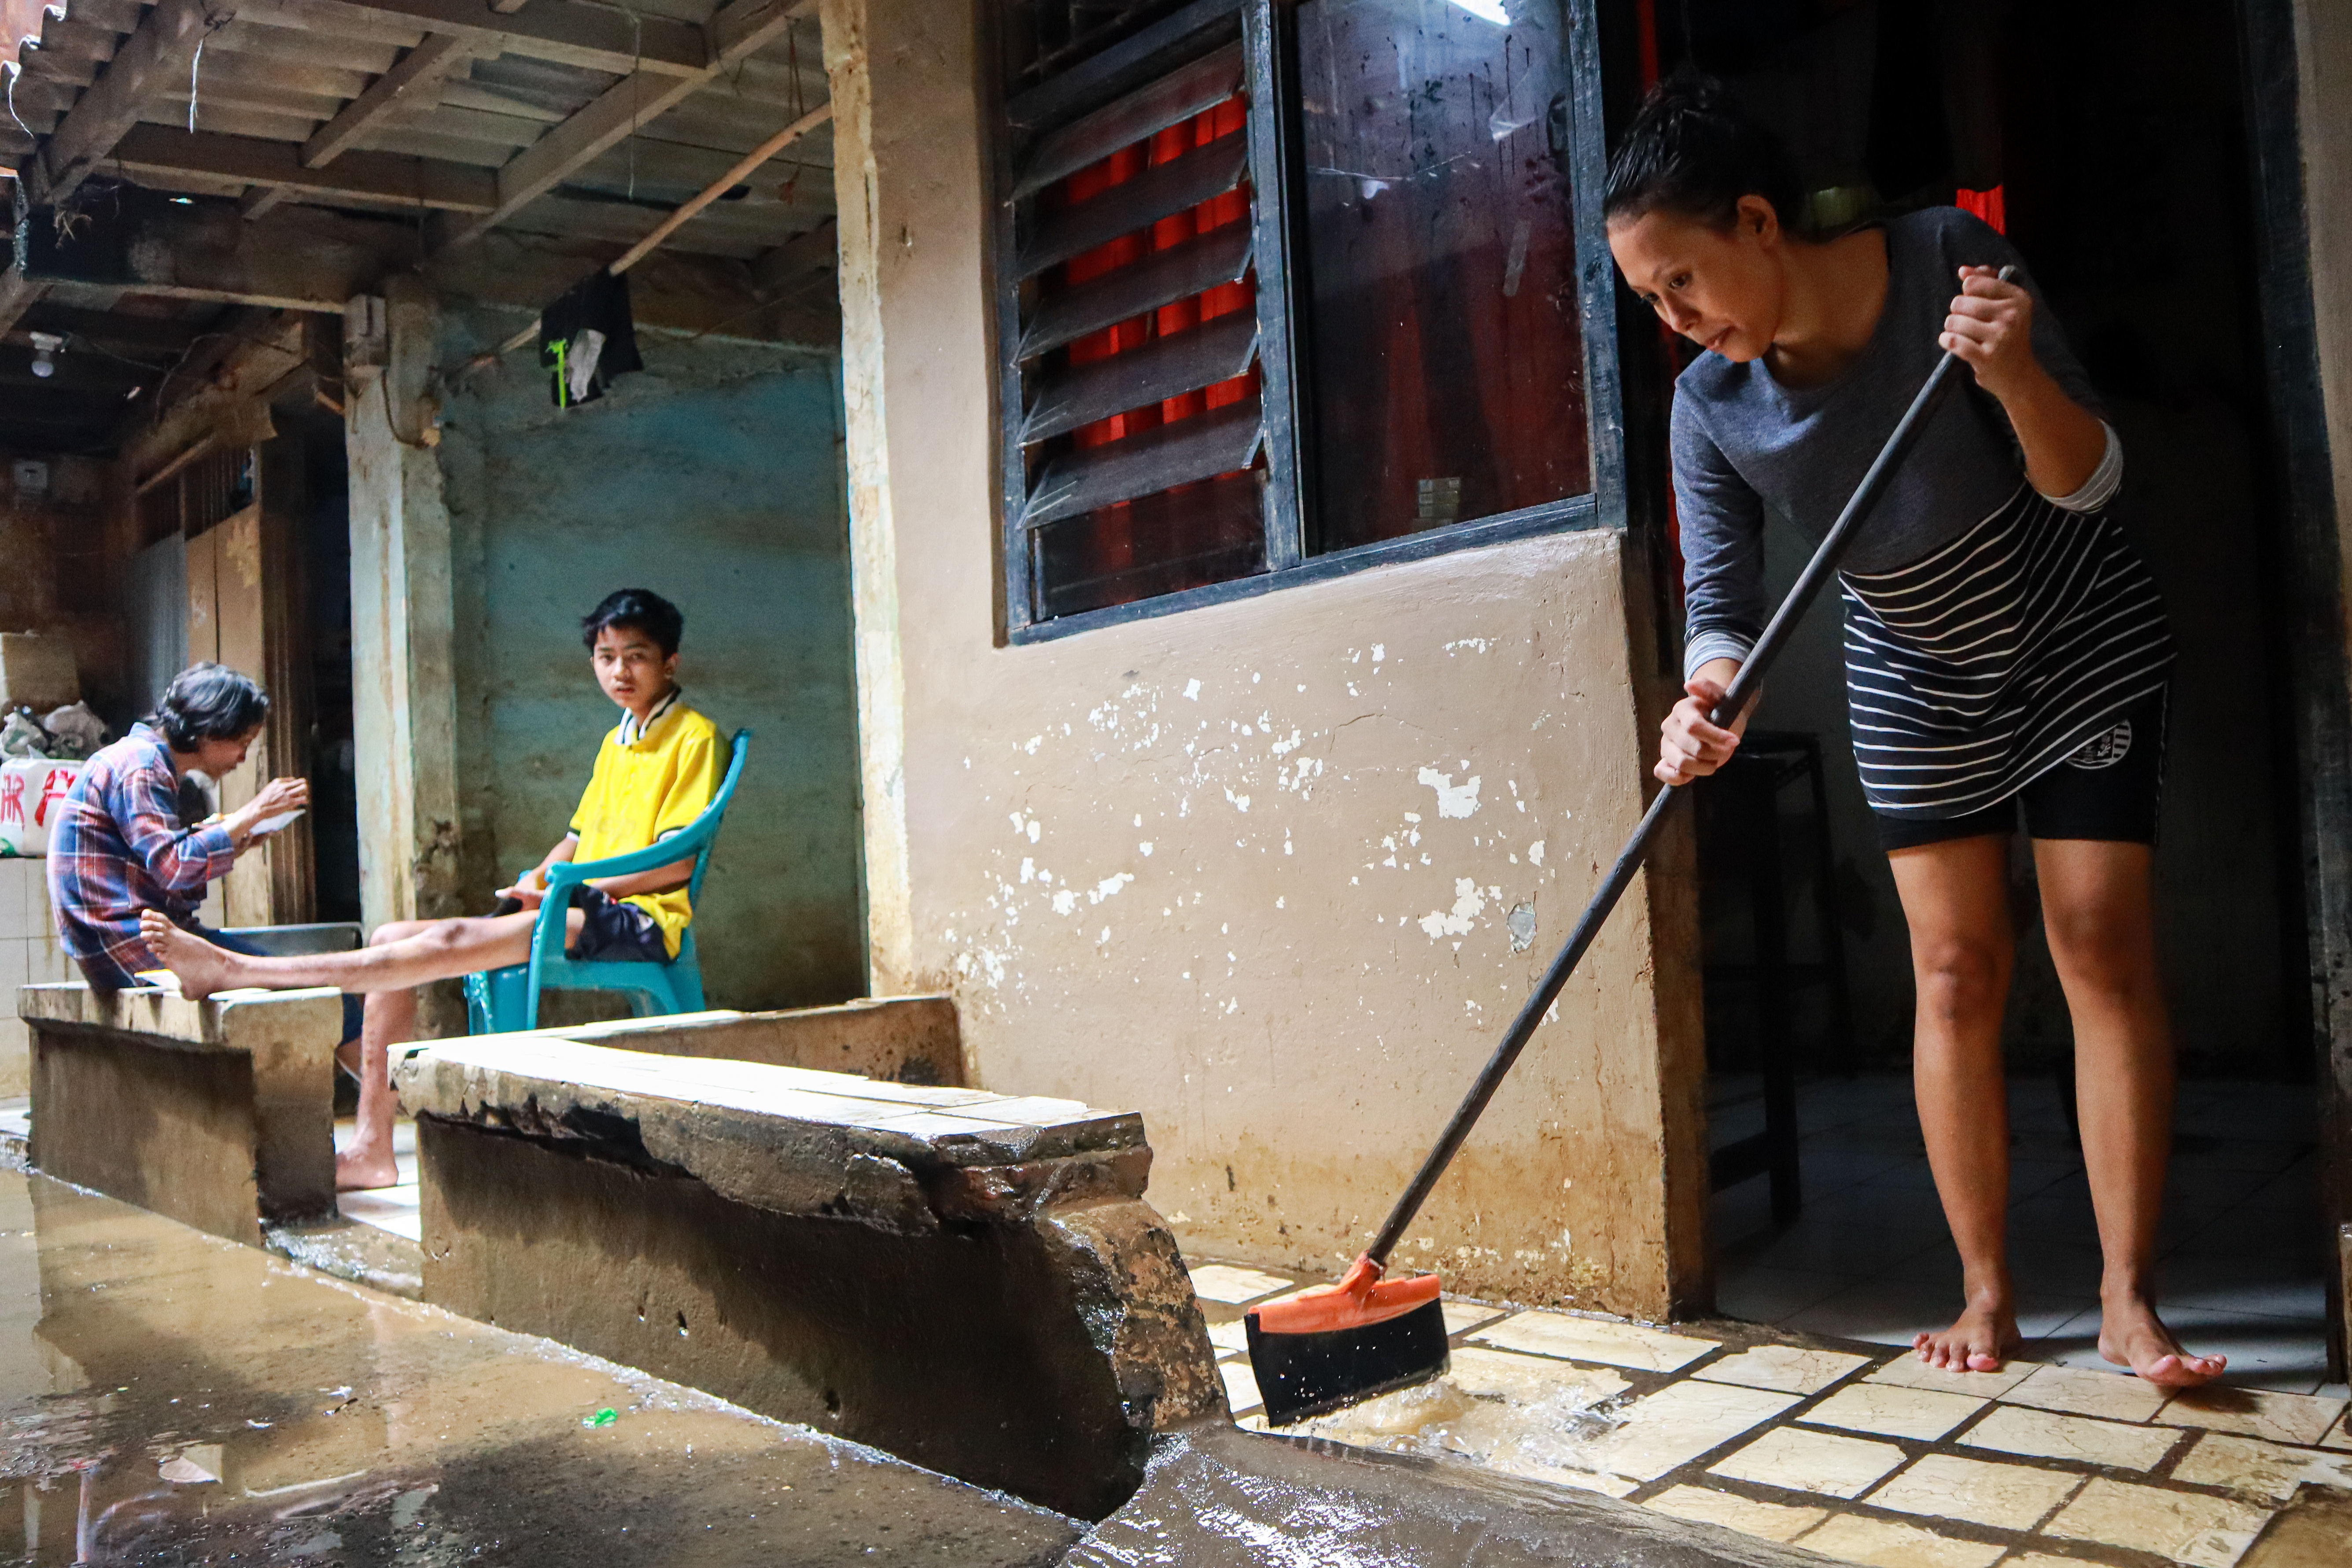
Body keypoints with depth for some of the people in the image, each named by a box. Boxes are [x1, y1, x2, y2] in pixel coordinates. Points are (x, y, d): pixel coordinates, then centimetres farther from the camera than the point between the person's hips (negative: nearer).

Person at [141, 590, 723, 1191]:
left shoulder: (693, 737, -3)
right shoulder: (614, 743, 23)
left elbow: (679, 861, -11)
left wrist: (567, 888, -10)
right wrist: (536, 881, 5)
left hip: (641, 919, -9)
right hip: (582, 911, 9)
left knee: (450, 943, -26)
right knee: (393, 938, -6)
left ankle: (231, 970, -23)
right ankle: (372, 1149, -10)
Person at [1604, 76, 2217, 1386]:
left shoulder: (1950, 260, -24)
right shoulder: (1711, 409, -17)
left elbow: (2087, 481, -22)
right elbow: (1723, 601, -16)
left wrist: (2017, 377, -42)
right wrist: (1707, 702, -38)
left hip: (2086, 650, -2)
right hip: (1923, 690, 2)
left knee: (2107, 951, -7)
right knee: (1956, 974, -1)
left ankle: (2128, 1299, 0)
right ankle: (1987, 1291, 7)